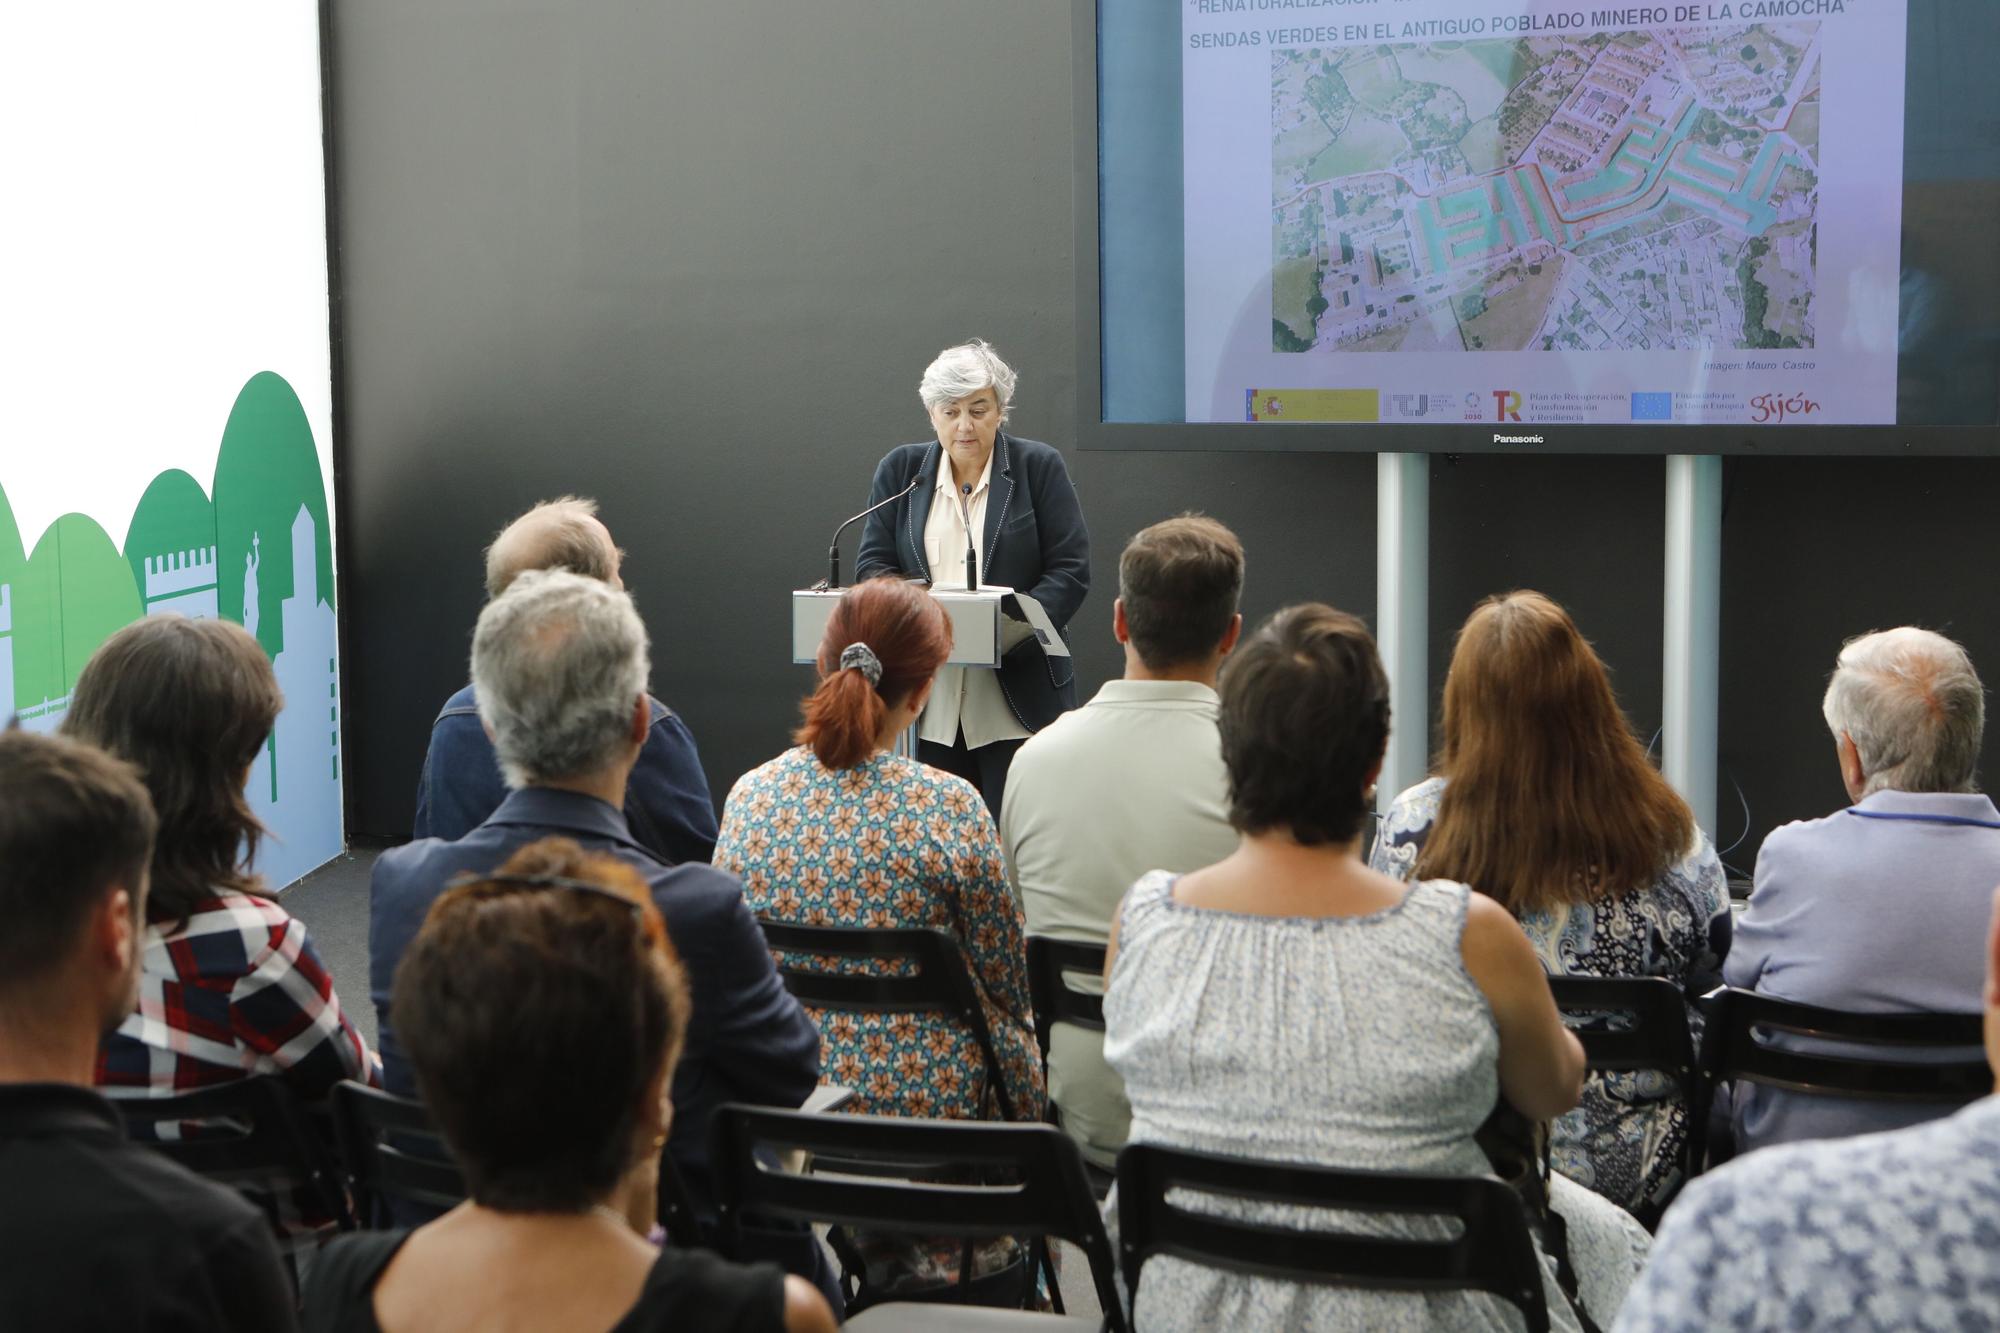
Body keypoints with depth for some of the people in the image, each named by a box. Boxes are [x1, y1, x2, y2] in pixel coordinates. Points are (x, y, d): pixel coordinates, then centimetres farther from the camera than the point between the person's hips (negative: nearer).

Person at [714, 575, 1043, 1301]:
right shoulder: (948, 806, -15)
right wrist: (1031, 1107, 11)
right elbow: (1007, 988, -6)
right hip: (923, 1107, -5)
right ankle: (914, 1259, 17)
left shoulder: (748, 797, -3)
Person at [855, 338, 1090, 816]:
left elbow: (1070, 570, -2)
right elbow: (872, 564, 8)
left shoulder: (1039, 468, 2)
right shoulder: (900, 470, 10)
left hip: (1018, 700, -2)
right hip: (928, 707, 3)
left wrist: (1014, 628, -17)